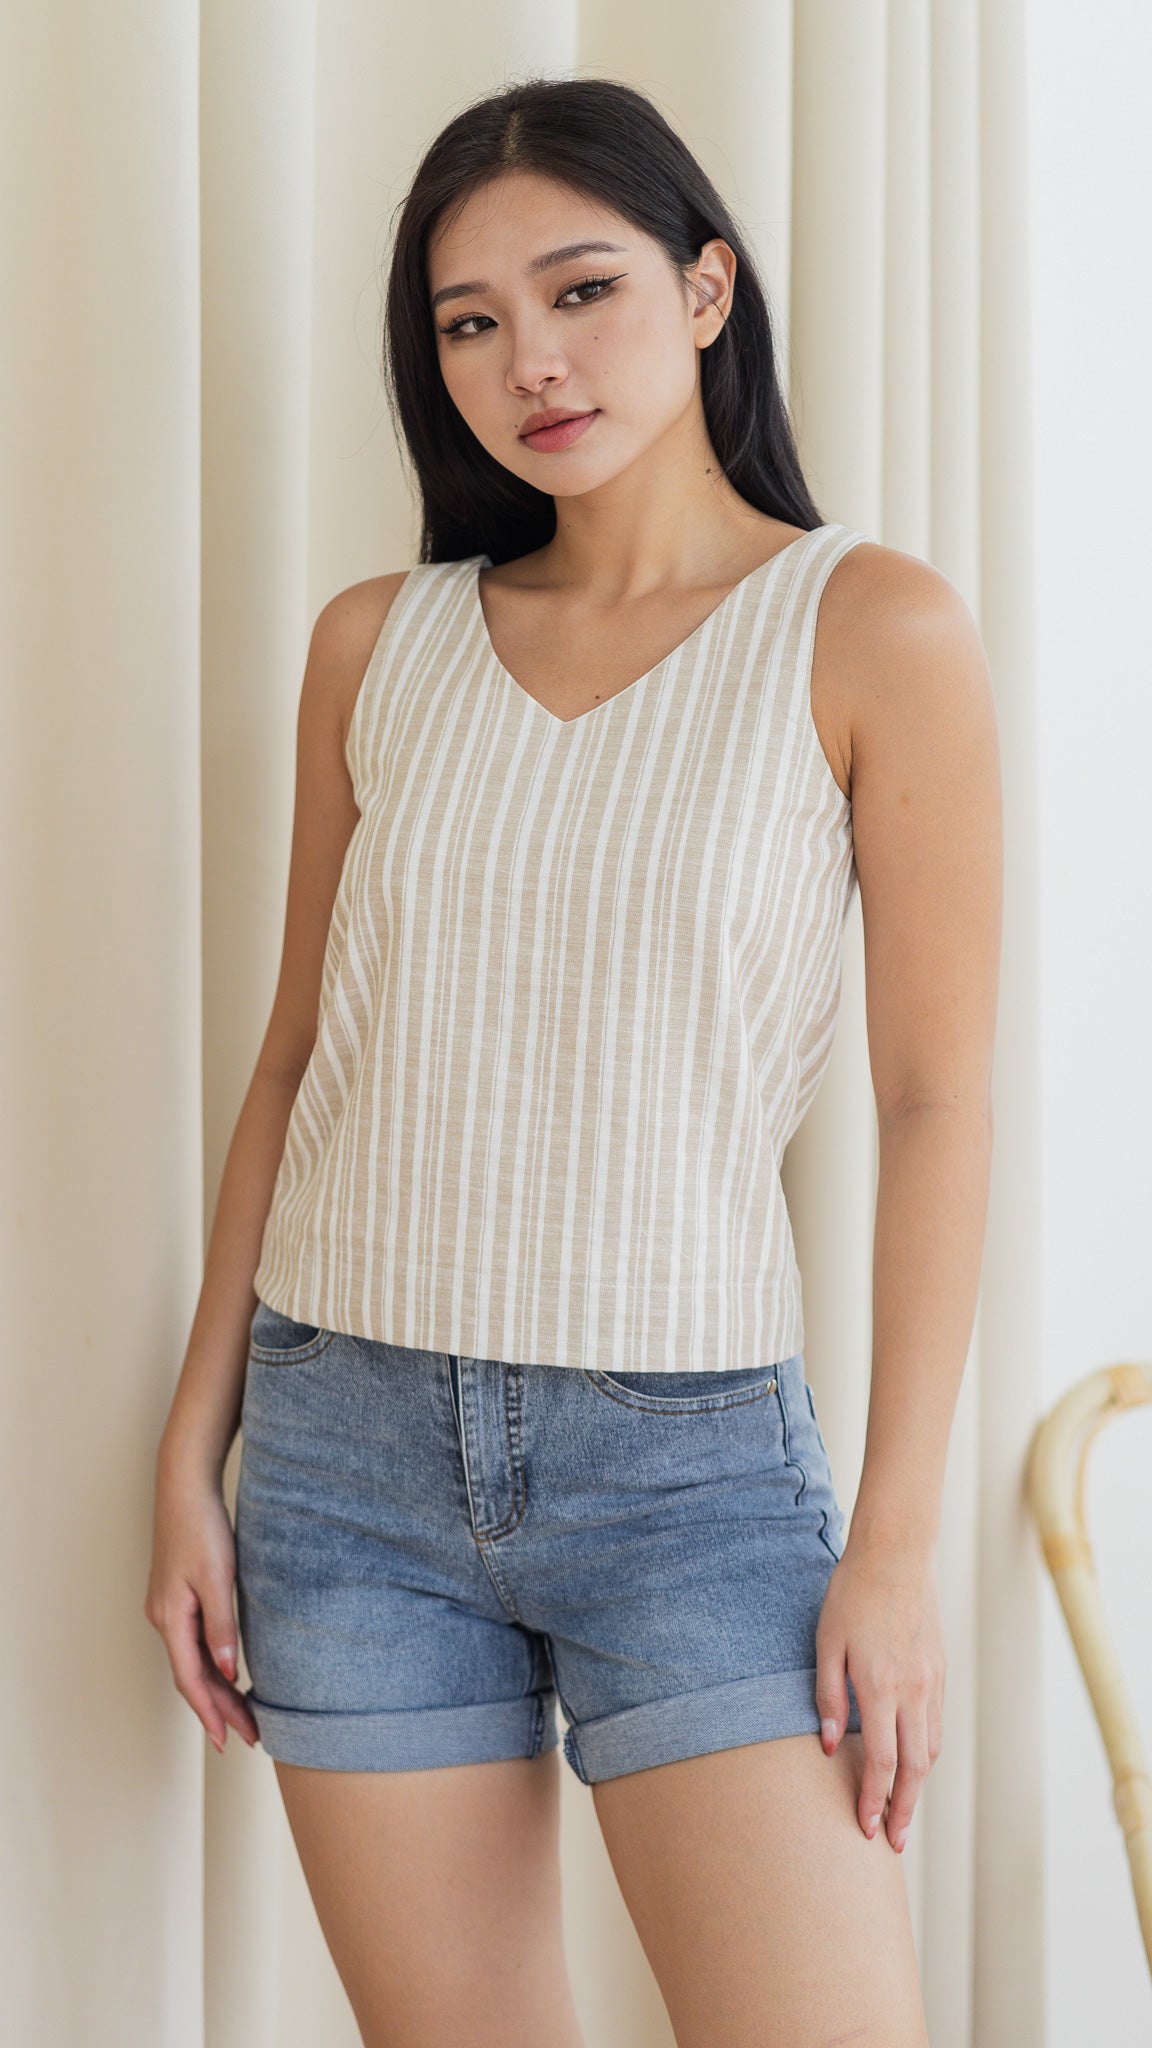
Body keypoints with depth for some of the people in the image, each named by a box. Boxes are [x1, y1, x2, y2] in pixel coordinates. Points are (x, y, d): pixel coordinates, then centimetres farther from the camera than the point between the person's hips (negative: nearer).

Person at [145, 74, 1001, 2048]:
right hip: (351, 1443, 3)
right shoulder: (376, 644, 7)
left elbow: (935, 1100, -5)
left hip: (693, 1457, -3)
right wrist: (193, 1455, 9)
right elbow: (297, 1058, 11)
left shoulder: (872, 627, -3)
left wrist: (898, 1535, -8)